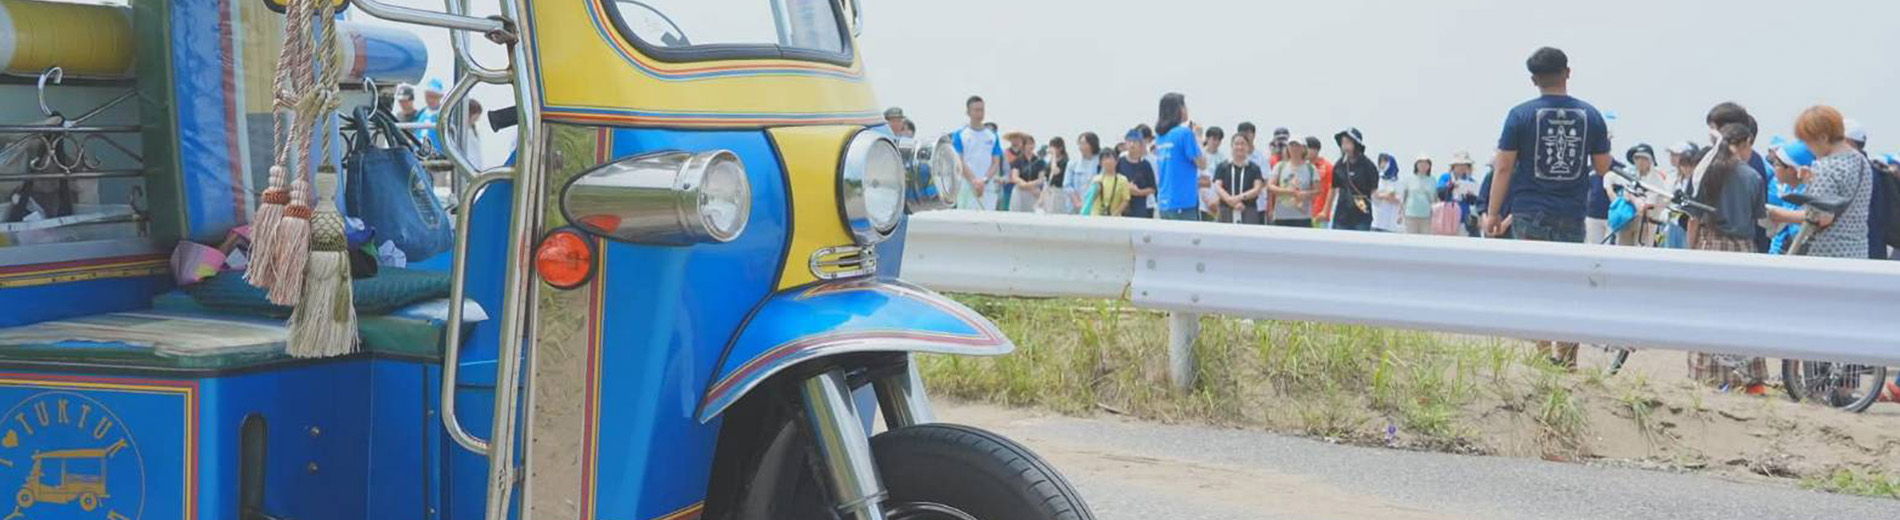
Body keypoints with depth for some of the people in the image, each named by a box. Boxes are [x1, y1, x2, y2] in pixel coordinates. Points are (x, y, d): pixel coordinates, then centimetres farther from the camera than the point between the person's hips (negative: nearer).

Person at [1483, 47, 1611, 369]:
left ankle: (1543, 356, -2)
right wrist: (1604, 143, 29)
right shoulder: (1590, 115, 3)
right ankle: (1568, 361, 8)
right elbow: (1602, 167, 8)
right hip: (1572, 215, 2)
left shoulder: (1521, 115, -4)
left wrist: (1493, 213, 0)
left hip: (1530, 214, -2)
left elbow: (1504, 167, -6)